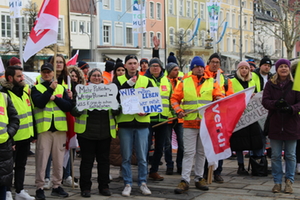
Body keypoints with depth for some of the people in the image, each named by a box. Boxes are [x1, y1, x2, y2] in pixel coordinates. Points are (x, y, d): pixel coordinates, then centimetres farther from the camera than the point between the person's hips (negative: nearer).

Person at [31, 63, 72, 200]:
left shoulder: (61, 88, 14)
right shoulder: (36, 88, 7)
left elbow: (68, 106, 2)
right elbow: (39, 102, -13)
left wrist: (55, 98, -8)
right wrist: (50, 89, -10)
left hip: (60, 128, 3)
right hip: (44, 128, -3)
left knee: (59, 159, 7)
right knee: (42, 159, -4)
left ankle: (56, 186, 17)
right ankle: (39, 187, 4)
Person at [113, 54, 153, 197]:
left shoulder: (146, 81, 9)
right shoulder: (119, 81, 6)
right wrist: (128, 84, -16)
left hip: (142, 122, 1)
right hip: (125, 122, -1)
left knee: (142, 157, 5)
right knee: (126, 157, 5)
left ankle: (143, 183, 17)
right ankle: (127, 184, 15)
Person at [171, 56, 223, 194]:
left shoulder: (212, 82, 8)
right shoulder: (184, 83, 7)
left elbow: (219, 96, 4)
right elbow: (175, 98, 8)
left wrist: (219, 99, -19)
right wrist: (178, 110, -8)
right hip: (189, 123, -1)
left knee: (202, 152, 11)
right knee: (189, 152, -3)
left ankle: (199, 178, 21)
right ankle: (185, 180, -1)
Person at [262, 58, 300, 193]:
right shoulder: (270, 84, 4)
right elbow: (265, 101, -3)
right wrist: (276, 104, -24)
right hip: (275, 125, 1)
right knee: (275, 155, 6)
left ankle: (289, 181, 16)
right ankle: (277, 182, 15)